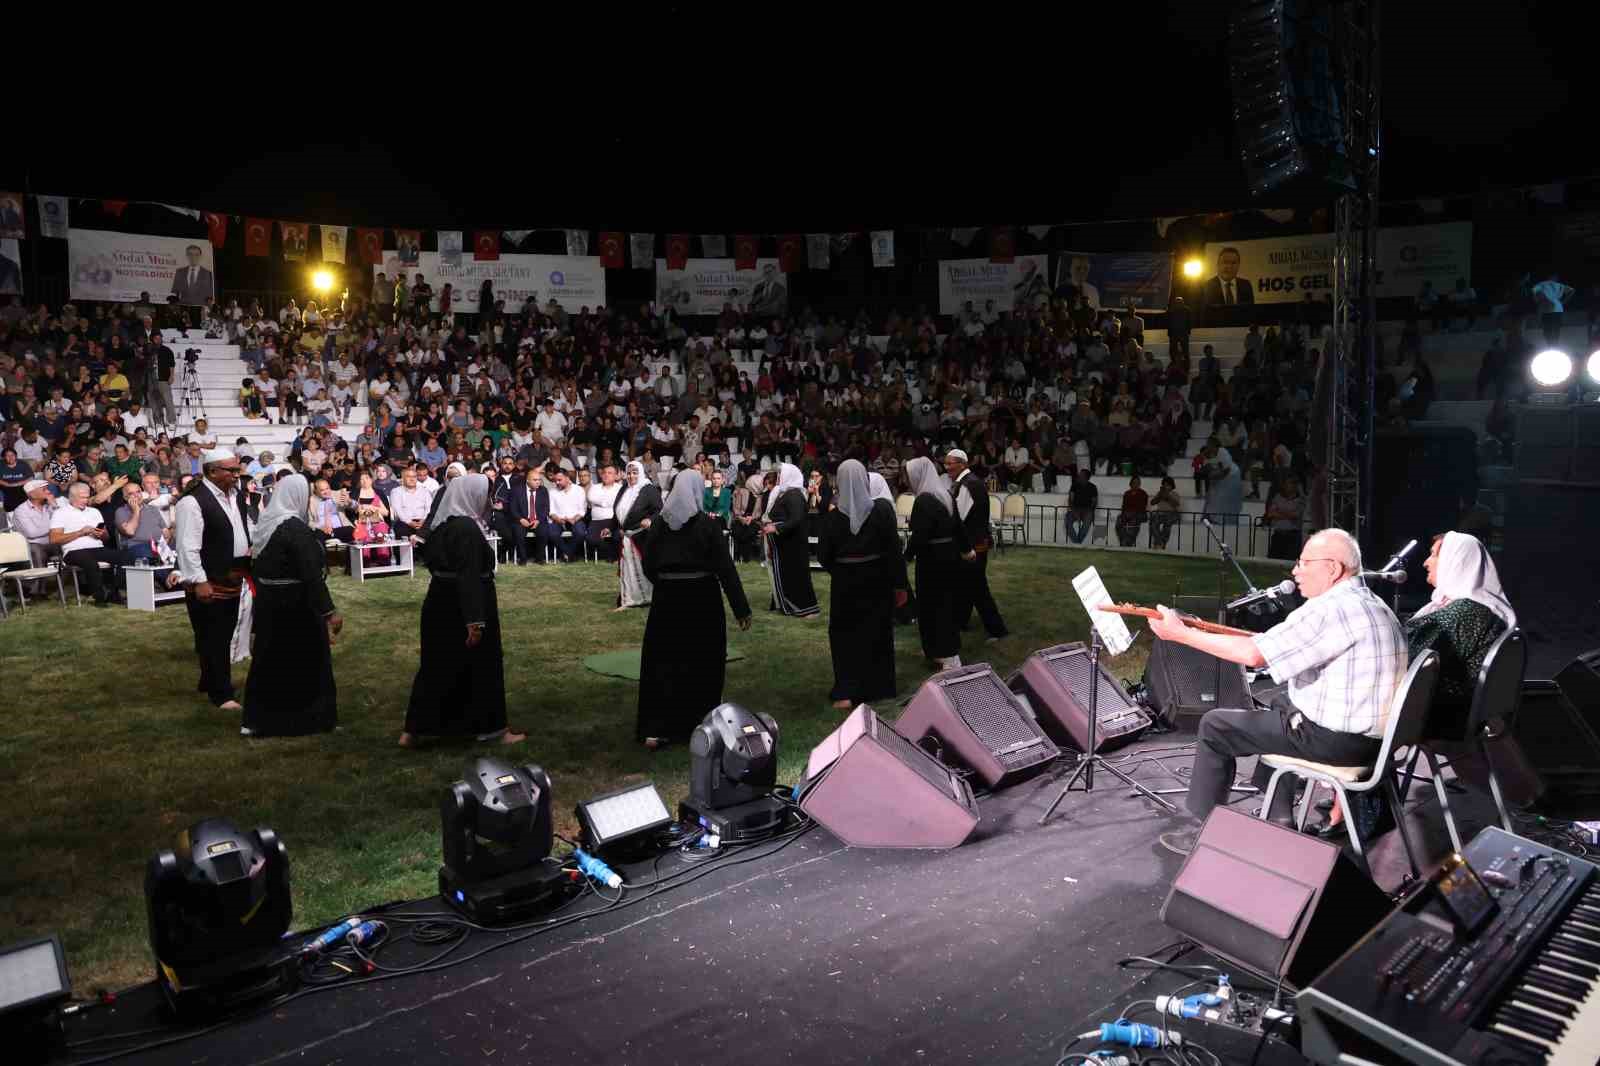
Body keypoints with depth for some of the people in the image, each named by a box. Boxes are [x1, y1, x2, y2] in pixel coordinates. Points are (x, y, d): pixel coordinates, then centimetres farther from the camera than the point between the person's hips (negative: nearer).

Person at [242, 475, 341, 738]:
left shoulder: (265, 524, 6)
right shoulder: (296, 529, -20)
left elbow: (257, 568, 15)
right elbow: (312, 575, -24)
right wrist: (329, 611, -24)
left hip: (268, 604, 8)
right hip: (296, 606, -8)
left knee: (270, 660, 15)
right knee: (304, 662, 5)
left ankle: (257, 719, 19)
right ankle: (305, 719, 13)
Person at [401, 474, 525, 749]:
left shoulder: (442, 524, 8)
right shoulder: (467, 528, -20)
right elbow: (469, 577, -26)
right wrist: (475, 620, -28)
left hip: (441, 603, 9)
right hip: (462, 608, -9)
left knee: (438, 665, 15)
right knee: (481, 666, 5)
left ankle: (414, 730, 18)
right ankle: (491, 728, 15)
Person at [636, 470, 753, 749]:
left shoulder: (661, 524, -1)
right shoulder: (707, 525, -10)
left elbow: (648, 565, 3)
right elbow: (726, 569, -11)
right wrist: (741, 609, -8)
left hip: (666, 599, 3)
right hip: (701, 599, -3)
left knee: (662, 662, 8)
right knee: (702, 663, 12)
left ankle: (654, 728, 2)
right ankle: (697, 722, 22)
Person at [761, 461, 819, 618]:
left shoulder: (794, 495, -17)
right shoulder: (783, 492, 12)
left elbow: (796, 520, -27)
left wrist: (776, 528, -28)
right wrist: (769, 524, 5)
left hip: (792, 545, -9)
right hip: (783, 544, 9)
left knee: (795, 574, -5)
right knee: (783, 575, 12)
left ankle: (808, 607, 0)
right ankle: (786, 604, 20)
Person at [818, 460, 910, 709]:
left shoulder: (832, 517, -12)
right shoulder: (883, 509, -12)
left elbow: (823, 555, -5)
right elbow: (894, 549, -11)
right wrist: (900, 584, -4)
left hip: (845, 584, -1)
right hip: (877, 582, 1)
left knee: (845, 636, 11)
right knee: (877, 633, 16)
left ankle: (847, 691, 4)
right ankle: (879, 686, 25)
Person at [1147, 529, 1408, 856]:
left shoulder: (1331, 608, -21)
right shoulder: (1374, 605, 11)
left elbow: (1253, 654, -22)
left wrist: (1181, 633, -15)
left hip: (1338, 739, -10)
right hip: (1371, 733, 10)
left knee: (1215, 725, 2)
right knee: (1281, 699, 35)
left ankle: (1205, 831, 13)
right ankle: (1277, 817, 33)